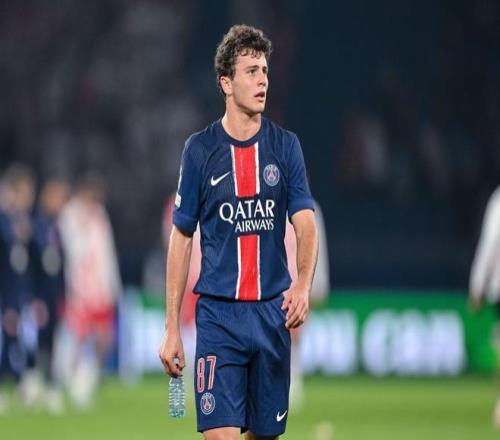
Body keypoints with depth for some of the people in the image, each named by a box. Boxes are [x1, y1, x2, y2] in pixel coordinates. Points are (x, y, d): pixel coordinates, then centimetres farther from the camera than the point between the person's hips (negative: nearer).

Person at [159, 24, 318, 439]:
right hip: (218, 315, -2)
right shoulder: (200, 149, 0)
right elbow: (181, 238, 5)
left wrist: (303, 285, -23)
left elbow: (305, 225, -3)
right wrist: (172, 327, 1)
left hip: (273, 312, 2)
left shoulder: (285, 145, 4)